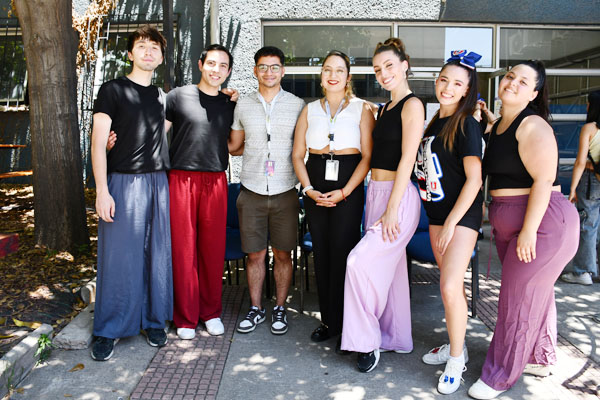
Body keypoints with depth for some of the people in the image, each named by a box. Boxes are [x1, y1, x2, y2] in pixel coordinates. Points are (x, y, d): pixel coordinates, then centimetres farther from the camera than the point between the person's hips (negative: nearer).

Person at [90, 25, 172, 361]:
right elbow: (98, 143, -6)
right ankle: (109, 331, 12)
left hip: (158, 182, 5)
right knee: (118, 257, -2)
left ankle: (155, 321, 21)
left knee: (158, 254, 7)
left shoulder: (161, 96, 16)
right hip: (123, 182, -4)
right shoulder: (113, 90, 1)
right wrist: (102, 190, -14)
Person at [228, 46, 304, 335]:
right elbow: (234, 147, 18)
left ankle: (279, 309, 23)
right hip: (252, 191, 1)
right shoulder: (243, 105, 8)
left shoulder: (297, 105, 4)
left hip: (284, 192, -1)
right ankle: (255, 309, 23)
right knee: (255, 254, 6)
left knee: (282, 254, 6)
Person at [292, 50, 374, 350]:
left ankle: (346, 325, 9)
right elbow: (297, 154, 9)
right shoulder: (310, 110, 13)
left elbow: (367, 156, -5)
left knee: (343, 253, -5)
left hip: (348, 186, -3)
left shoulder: (362, 109, 2)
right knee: (321, 254, 7)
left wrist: (344, 191, -13)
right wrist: (308, 189, -5)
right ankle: (328, 321, 19)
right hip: (315, 187, 4)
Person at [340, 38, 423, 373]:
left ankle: (367, 341, 2)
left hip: (399, 196, -9)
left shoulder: (412, 105, -9)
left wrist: (392, 210, -19)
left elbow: (407, 159, -16)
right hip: (376, 193, 9)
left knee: (361, 261, -14)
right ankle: (396, 339, 26)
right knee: (390, 266, 13)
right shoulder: (386, 108, 17)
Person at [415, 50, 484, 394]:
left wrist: (452, 222, -17)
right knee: (451, 284, 14)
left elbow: (474, 179, -15)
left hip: (462, 214, -7)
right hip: (437, 212, 7)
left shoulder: (467, 125, -12)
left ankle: (456, 360, 6)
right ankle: (457, 346, 29)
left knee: (450, 286, -12)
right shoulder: (435, 122, 11)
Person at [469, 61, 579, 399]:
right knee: (536, 293, 20)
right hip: (510, 225, 9)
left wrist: (528, 231, -25)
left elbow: (544, 180, -23)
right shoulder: (499, 125, 12)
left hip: (543, 222, -9)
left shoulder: (532, 126, -16)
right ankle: (540, 359, 37)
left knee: (519, 299, -1)